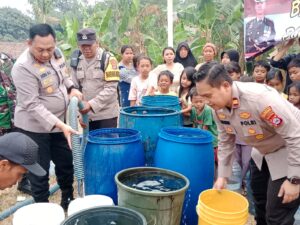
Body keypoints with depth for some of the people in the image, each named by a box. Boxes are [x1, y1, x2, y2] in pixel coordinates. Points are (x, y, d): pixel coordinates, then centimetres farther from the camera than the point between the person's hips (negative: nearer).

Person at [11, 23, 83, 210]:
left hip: (59, 123, 7)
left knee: (66, 163, 19)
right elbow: (32, 105, -27)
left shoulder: (57, 53, -3)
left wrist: (71, 88, -1)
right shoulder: (23, 67, -25)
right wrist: (60, 125, -33)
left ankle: (68, 201, 40)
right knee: (40, 173, 5)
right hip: (34, 128, -7)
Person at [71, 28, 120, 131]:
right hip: (86, 115, 4)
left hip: (106, 115, -4)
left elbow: (111, 88, -14)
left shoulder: (108, 58, -7)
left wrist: (91, 104, -22)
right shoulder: (76, 61, 6)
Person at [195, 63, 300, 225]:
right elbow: (225, 142, 1)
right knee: (259, 202, 23)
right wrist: (222, 175, 0)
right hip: (263, 153, 7)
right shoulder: (218, 107, -13)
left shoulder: (260, 98, -37)